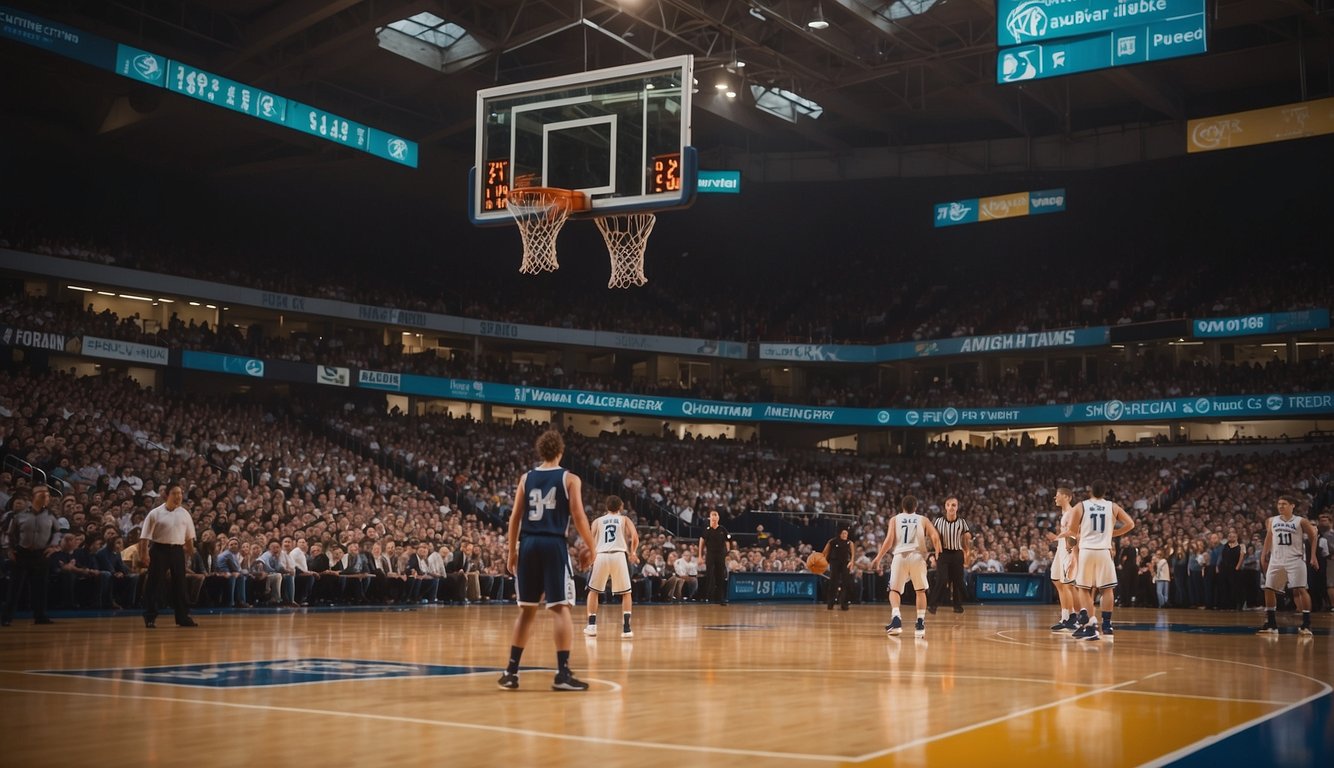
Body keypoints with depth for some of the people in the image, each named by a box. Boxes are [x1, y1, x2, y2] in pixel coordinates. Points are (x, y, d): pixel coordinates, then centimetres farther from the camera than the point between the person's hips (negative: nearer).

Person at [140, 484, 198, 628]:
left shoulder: (184, 514, 9)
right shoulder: (156, 513, -3)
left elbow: (189, 536, 17)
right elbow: (147, 535, -5)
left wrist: (191, 551, 15)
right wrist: (145, 553, -12)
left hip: (178, 550, 4)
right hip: (159, 550, -3)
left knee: (180, 584, 5)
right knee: (153, 584, -2)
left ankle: (183, 617, 11)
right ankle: (150, 618, 4)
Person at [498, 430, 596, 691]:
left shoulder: (526, 478, 11)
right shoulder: (570, 479, 1)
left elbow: (515, 517, 8)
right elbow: (578, 517, -6)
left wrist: (512, 552, 14)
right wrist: (591, 547, 4)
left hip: (528, 544, 4)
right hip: (554, 544, -4)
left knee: (527, 609, 13)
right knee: (560, 609, -3)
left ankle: (511, 671, 15)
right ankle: (563, 673, -7)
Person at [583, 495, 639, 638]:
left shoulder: (598, 521, 19)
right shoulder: (624, 519, 17)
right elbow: (635, 536, 1)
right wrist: (633, 552, 17)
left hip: (601, 556, 1)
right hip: (619, 555, -1)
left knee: (593, 591, 20)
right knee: (626, 593, 14)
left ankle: (592, 626, 12)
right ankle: (626, 628, 1)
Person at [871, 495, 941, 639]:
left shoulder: (895, 519, 14)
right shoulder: (923, 520, 16)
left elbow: (889, 540, 0)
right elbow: (935, 537, 2)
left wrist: (878, 558, 4)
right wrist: (938, 554, 16)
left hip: (900, 556, 0)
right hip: (917, 556, 0)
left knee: (894, 590, 13)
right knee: (920, 591, 19)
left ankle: (896, 620, -10)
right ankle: (920, 625, 10)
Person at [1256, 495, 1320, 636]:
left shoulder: (1301, 521, -3)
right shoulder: (1271, 521, 7)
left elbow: (1313, 537, 4)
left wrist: (1313, 556, -3)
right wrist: (1263, 556, 10)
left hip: (1295, 560, -4)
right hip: (1276, 560, 4)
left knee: (1300, 590, -12)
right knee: (1269, 590, 2)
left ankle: (1306, 624, -8)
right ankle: (1271, 624, 11)